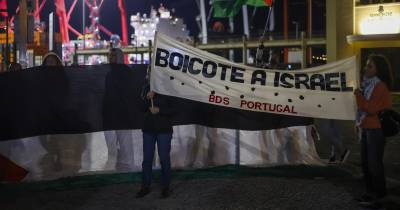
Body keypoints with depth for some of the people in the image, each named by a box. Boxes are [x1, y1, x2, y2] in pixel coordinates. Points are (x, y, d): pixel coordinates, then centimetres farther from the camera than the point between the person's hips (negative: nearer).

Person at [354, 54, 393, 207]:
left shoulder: (380, 86, -15)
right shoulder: (368, 84, 12)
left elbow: (371, 108, -23)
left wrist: (358, 95, -17)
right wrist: (359, 123, 18)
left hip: (376, 129, -9)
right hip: (366, 128, 9)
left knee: (374, 162, -3)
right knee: (365, 162, 14)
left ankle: (378, 195, 7)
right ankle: (371, 192, 25)